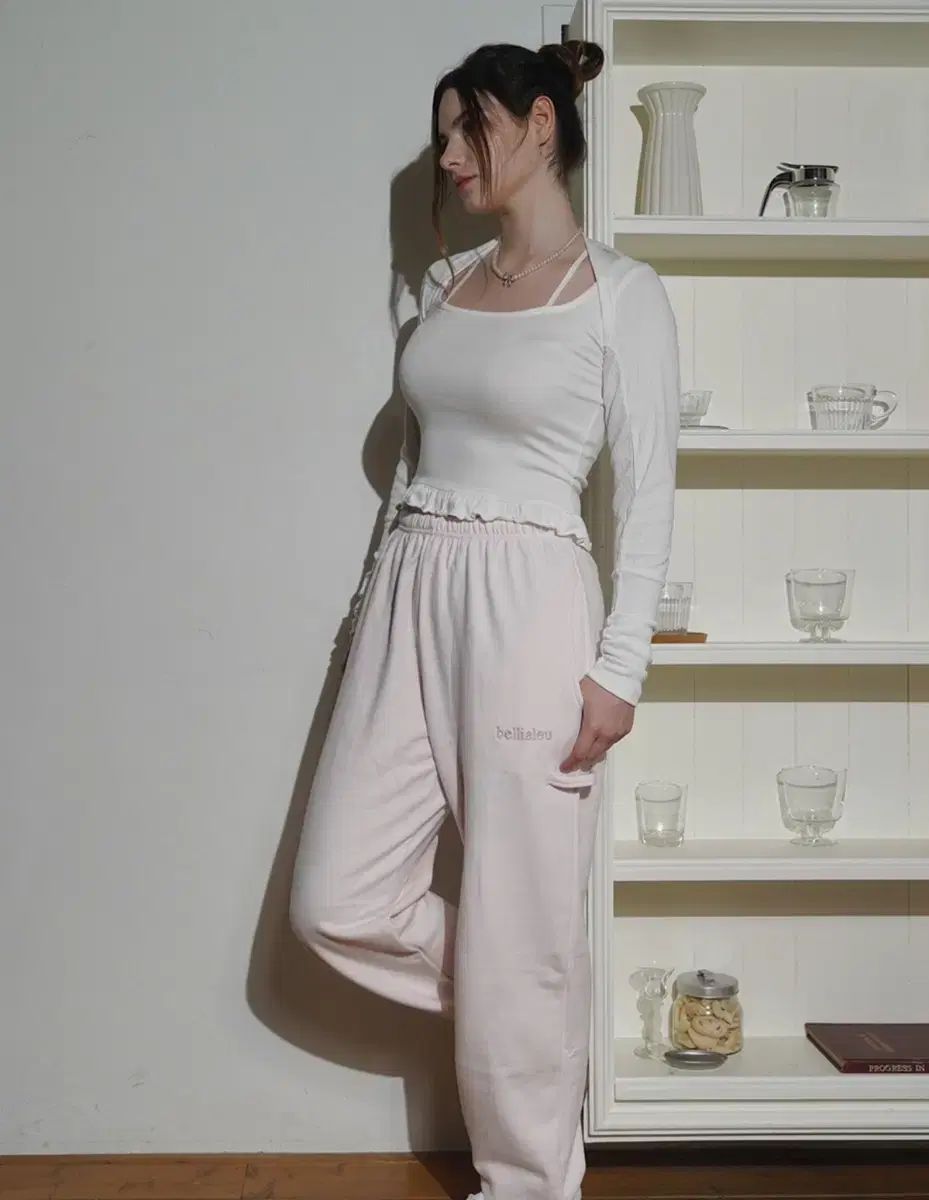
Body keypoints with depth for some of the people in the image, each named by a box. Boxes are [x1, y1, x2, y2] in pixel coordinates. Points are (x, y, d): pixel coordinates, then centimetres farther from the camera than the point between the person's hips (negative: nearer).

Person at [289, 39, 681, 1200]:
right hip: (410, 597, 7)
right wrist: (377, 599, 17)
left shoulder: (621, 293, -4)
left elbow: (647, 493, -8)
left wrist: (618, 666, -13)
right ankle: (519, 1009, 28)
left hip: (527, 601, -6)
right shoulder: (445, 282, 14)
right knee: (337, 901, 3)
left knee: (518, 921, 1)